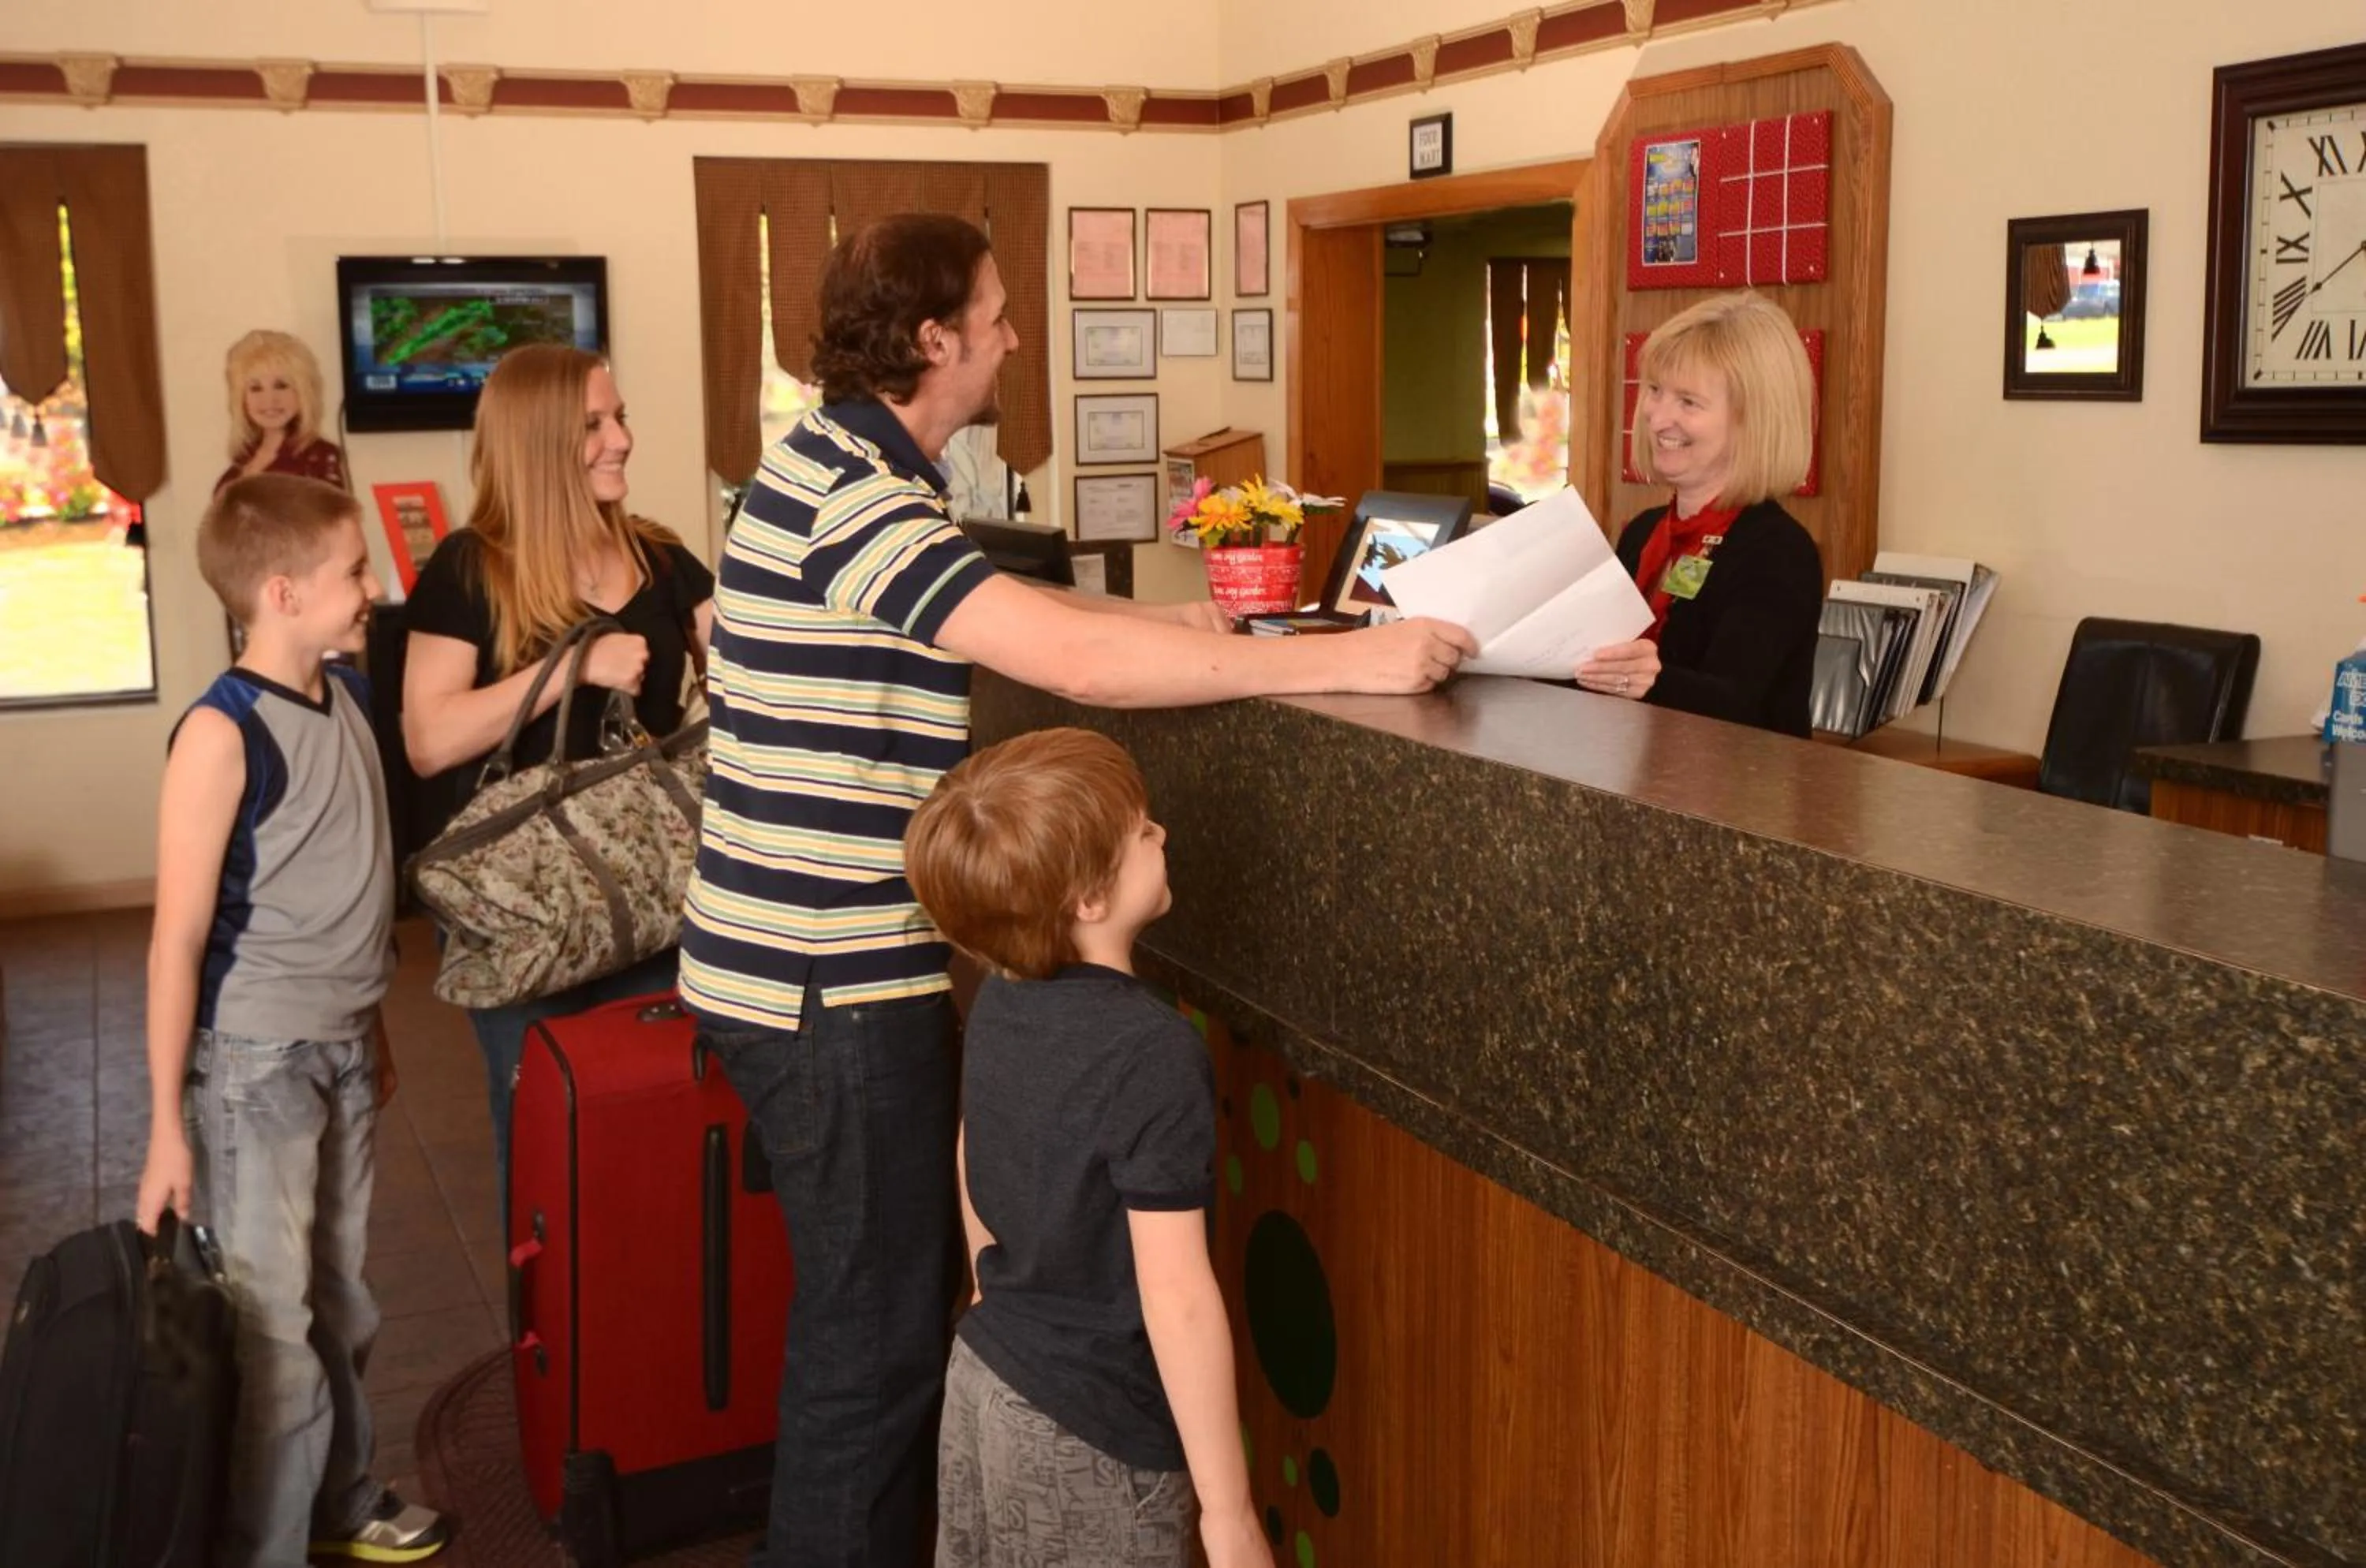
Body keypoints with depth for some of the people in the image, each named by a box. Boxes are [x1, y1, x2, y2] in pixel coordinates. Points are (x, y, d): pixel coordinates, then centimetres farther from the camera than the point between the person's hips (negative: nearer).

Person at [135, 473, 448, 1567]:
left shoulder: (350, 694, 4)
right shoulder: (222, 734, -17)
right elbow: (177, 940, -16)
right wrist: (167, 1128, -14)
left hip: (344, 1051, 7)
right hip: (254, 1063, -7)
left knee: (339, 1302, 18)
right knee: (270, 1327, 2)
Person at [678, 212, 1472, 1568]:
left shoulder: (855, 471, 11)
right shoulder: (848, 493, -21)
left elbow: (1006, 614, 24)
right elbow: (1074, 661, -29)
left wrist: (1165, 623, 10)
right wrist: (1352, 661, -25)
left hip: (839, 959, 10)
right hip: (828, 981, -10)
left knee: (899, 1296, 21)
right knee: (879, 1332, 1)